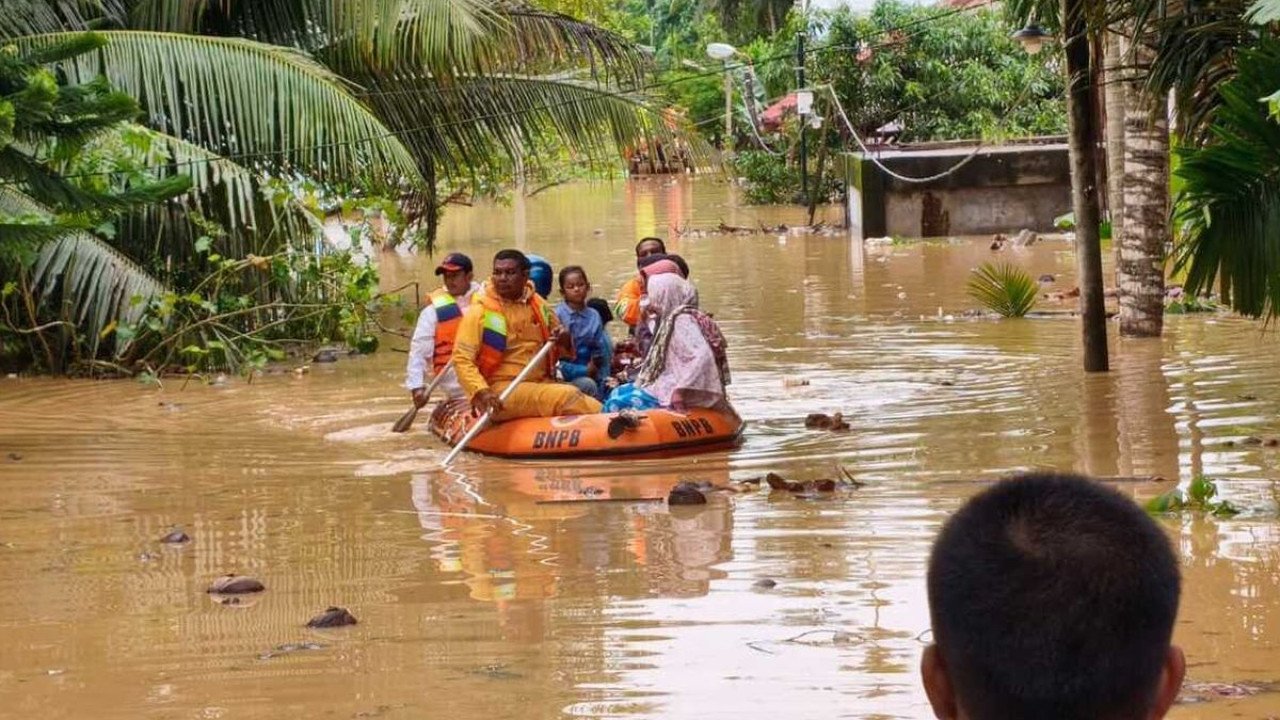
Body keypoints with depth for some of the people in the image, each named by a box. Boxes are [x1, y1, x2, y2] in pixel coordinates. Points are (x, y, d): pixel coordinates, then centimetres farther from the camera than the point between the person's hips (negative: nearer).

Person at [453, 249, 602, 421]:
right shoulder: (481, 312, -4)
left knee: (595, 407, -18)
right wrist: (481, 392, -26)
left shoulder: (538, 306, 12)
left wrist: (565, 341, -1)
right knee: (568, 396, -29)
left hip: (544, 383, 6)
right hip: (502, 390, -6)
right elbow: (462, 360, -10)